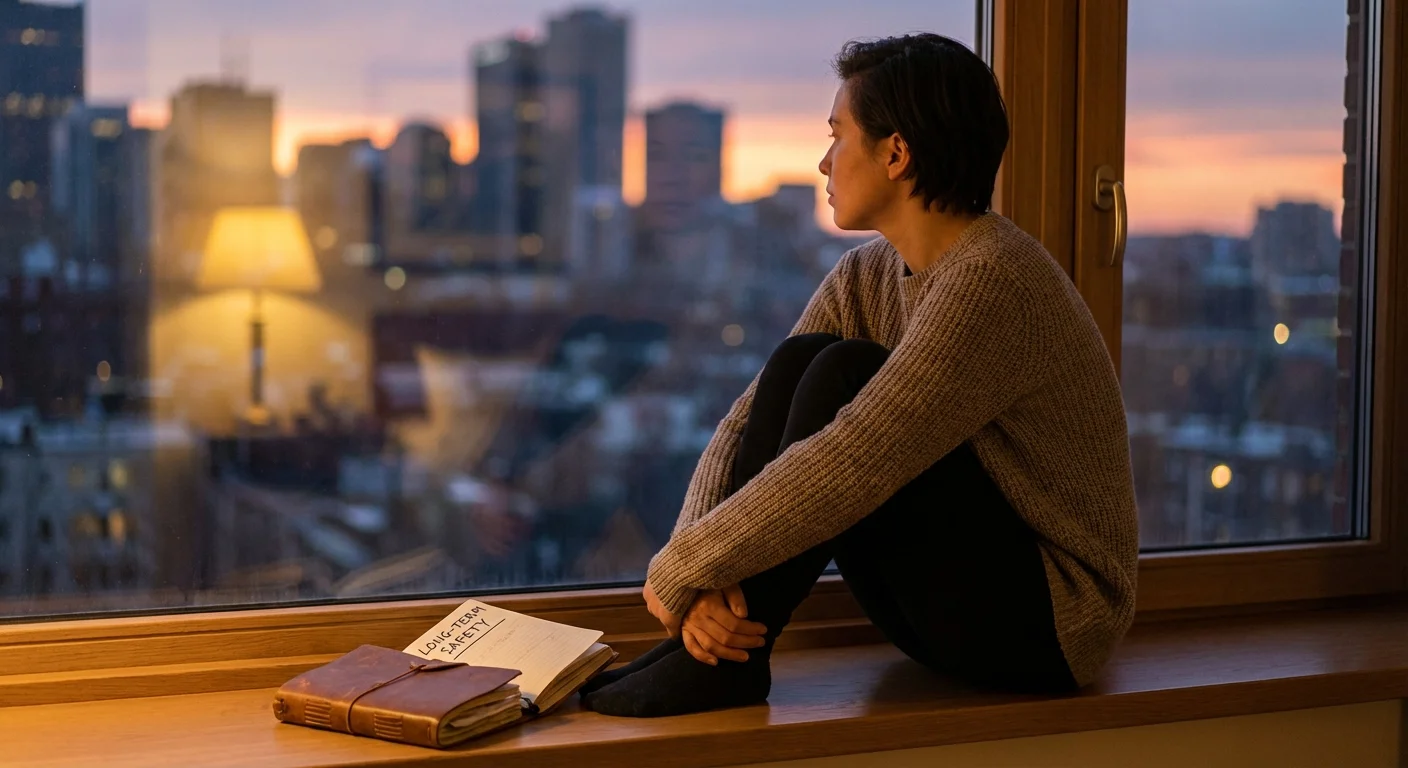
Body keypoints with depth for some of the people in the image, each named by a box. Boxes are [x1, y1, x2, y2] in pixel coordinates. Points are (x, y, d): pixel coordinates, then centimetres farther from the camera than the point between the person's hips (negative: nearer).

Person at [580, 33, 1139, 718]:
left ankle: (729, 660, -19)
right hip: (952, 610, 8)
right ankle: (715, 634, -14)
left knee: (844, 377, -24)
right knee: (796, 361, -10)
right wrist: (704, 580, -19)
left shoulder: (992, 282, -24)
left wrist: (681, 568, -23)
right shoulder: (867, 276, 4)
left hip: (1047, 623, -8)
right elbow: (743, 429, -2)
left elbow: (847, 468, -31)